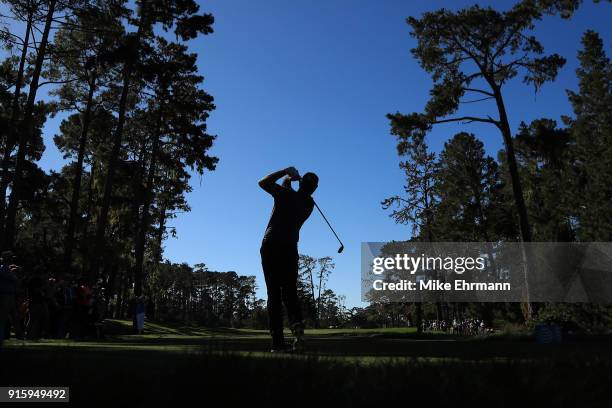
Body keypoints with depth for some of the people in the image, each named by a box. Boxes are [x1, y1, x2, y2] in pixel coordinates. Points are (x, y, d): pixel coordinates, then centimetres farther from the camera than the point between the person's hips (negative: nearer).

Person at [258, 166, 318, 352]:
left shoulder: (286, 193, -4)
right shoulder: (309, 204, 10)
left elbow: (263, 183, 9)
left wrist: (286, 172, 11)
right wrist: (288, 182, 16)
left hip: (270, 246, -3)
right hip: (290, 248, 3)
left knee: (274, 293, -3)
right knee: (290, 292, 8)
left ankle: (278, 341, -8)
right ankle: (297, 325, -20)